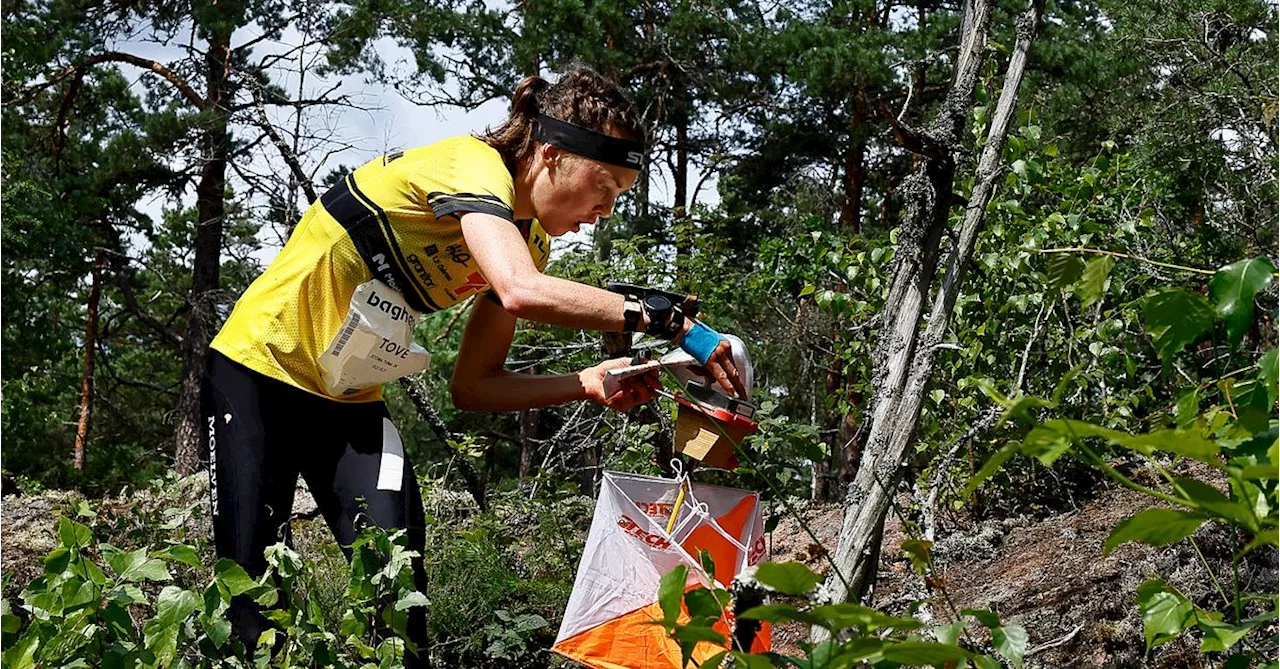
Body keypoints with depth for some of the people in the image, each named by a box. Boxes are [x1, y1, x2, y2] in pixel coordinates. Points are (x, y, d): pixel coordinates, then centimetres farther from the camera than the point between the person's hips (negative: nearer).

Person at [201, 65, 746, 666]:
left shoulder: (530, 239, 2)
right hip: (260, 369, -7)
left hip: (349, 400, 7)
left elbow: (472, 387, -1)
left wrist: (586, 385, -16)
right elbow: (523, 293, -43)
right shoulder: (472, 165, -23)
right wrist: (669, 320, -39)